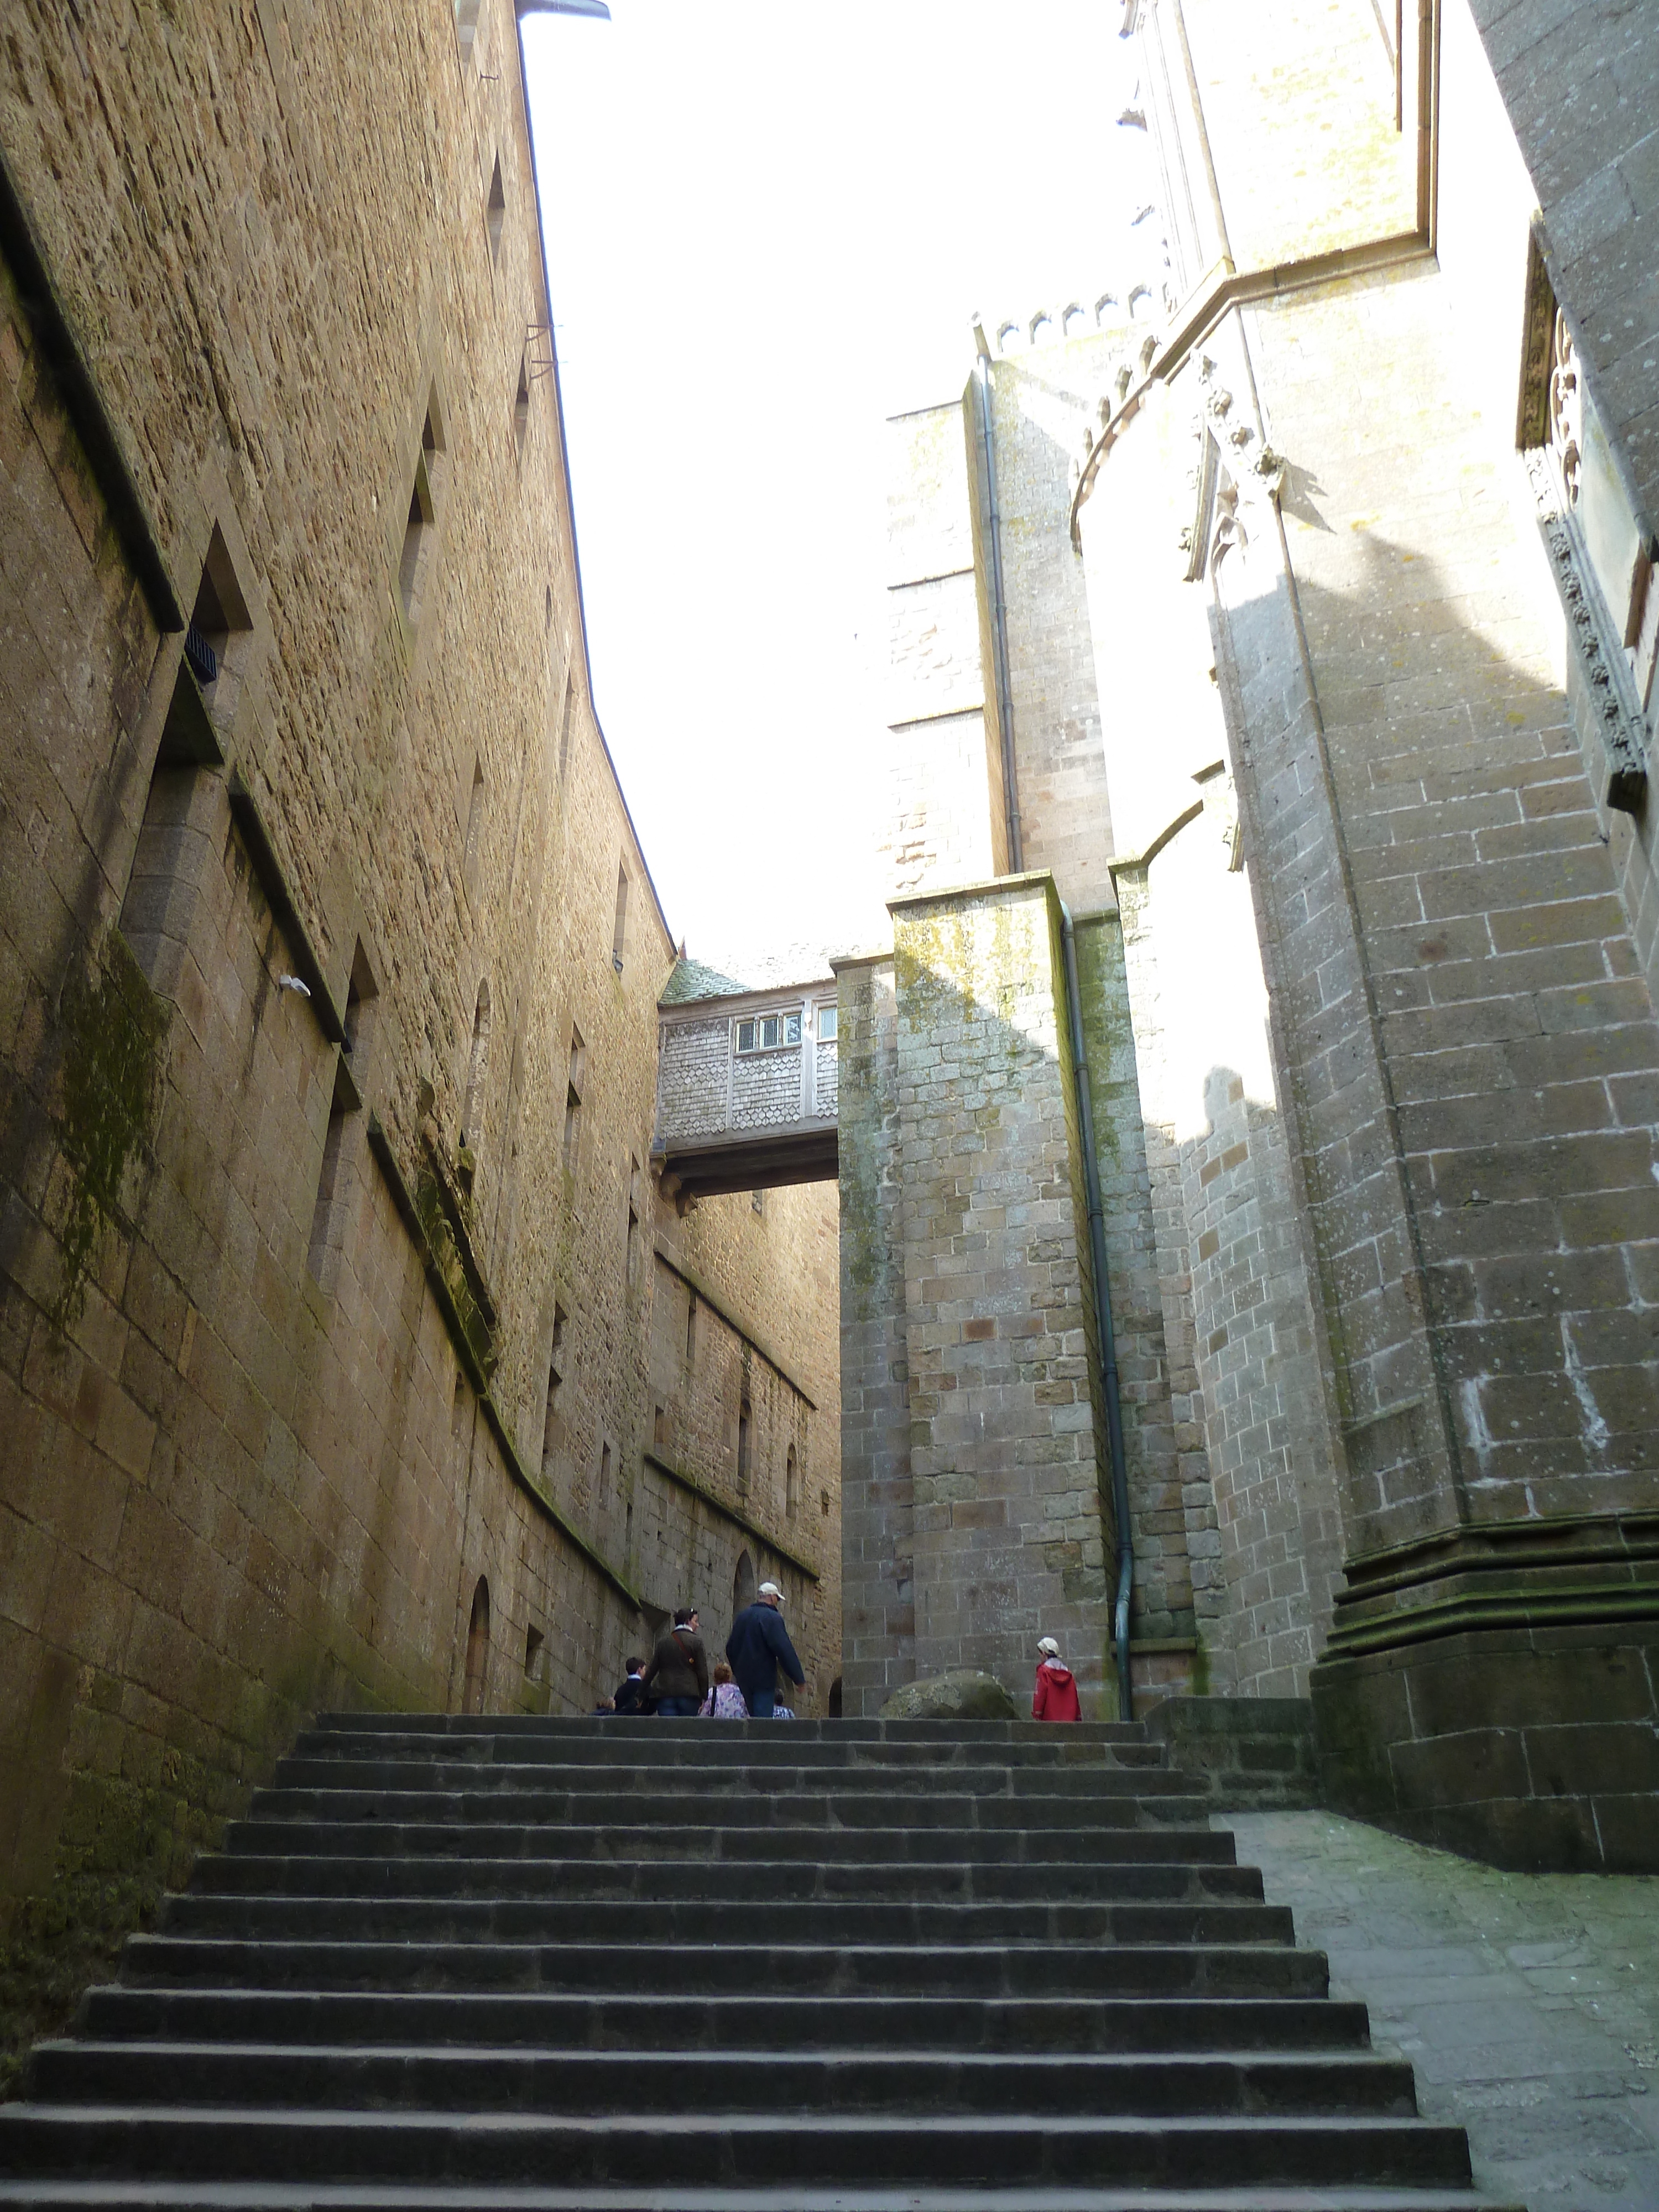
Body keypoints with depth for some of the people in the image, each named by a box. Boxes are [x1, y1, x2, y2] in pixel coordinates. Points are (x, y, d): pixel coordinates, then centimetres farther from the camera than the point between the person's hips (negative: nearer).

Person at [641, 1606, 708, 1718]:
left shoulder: (663, 1642, 10)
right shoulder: (696, 1641, 0)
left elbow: (652, 1670, 10)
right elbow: (703, 1672, -3)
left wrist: (641, 1694, 17)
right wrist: (704, 1698, 1)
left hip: (665, 1694, 3)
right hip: (689, 1694, -3)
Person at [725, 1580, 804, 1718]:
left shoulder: (742, 1616, 14)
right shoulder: (773, 1617, -11)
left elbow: (730, 1648, 22)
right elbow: (784, 1650, -16)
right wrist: (799, 1678, -11)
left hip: (743, 1678, 8)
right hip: (764, 1678, -8)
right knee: (763, 1721, -9)